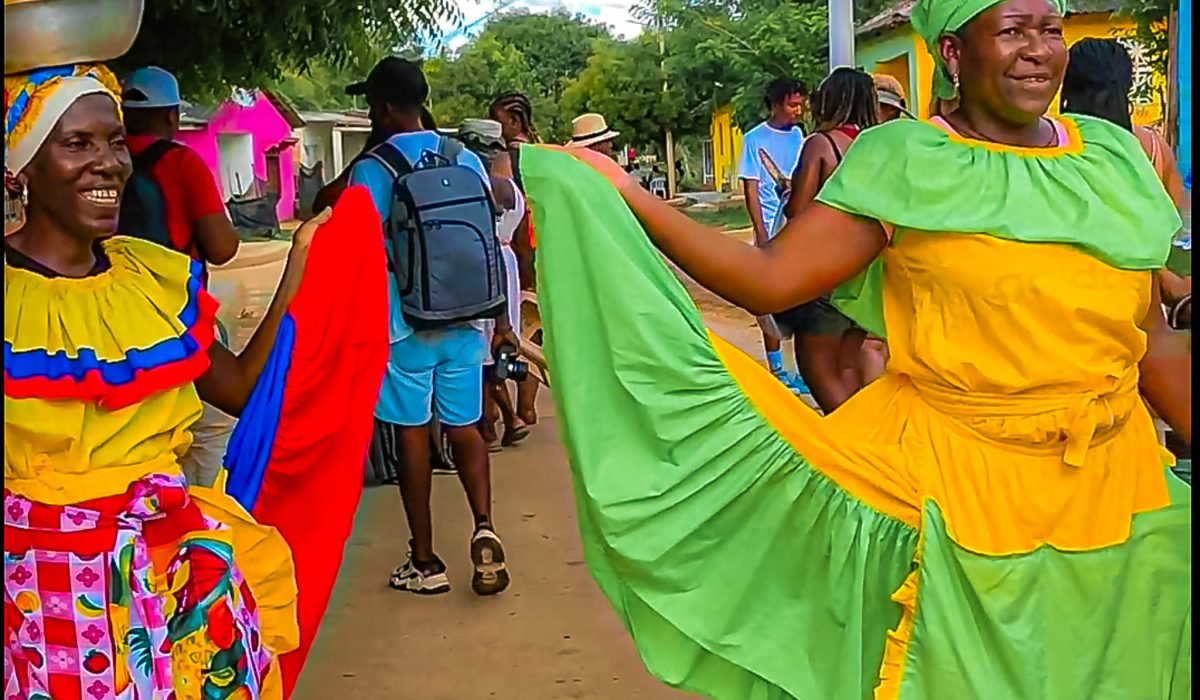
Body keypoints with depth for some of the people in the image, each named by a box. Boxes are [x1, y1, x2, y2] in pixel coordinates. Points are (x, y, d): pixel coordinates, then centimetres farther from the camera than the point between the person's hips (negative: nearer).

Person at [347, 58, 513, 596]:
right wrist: (500, 318, 13)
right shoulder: (466, 160, 3)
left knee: (411, 436, 7)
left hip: (402, 326, -4)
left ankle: (425, 561, 14)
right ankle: (483, 528, -5)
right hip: (463, 320, 4)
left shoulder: (371, 172, -9)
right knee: (464, 428, 14)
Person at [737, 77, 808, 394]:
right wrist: (761, 233, -11)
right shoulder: (755, 139, -3)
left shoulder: (798, 135, 10)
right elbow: (751, 189, -4)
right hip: (772, 230, -4)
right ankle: (776, 370, 10)